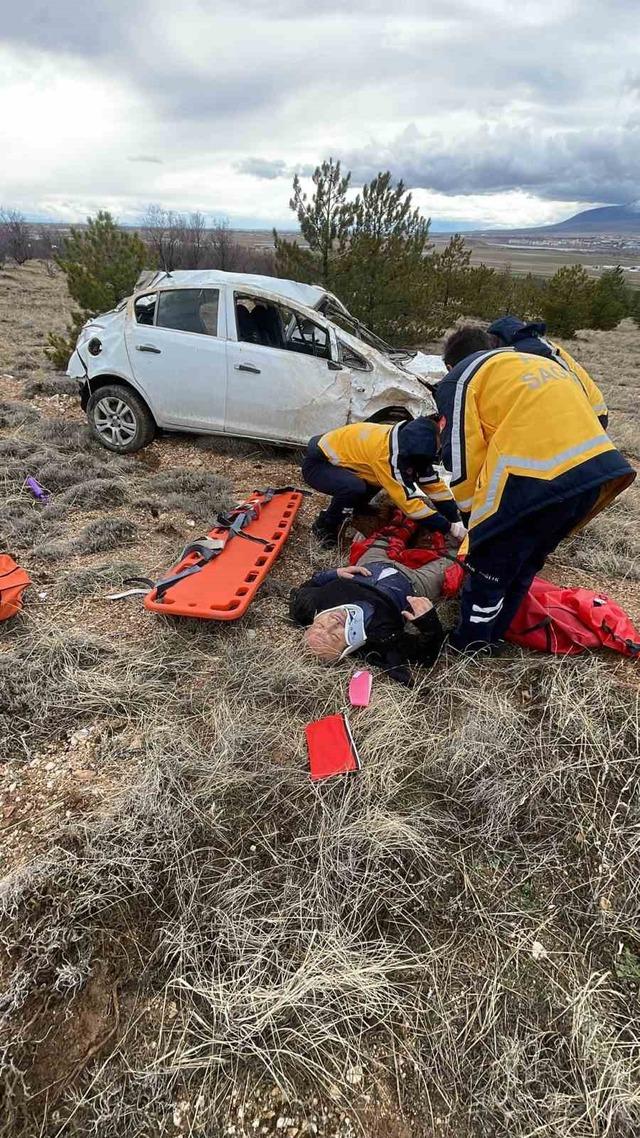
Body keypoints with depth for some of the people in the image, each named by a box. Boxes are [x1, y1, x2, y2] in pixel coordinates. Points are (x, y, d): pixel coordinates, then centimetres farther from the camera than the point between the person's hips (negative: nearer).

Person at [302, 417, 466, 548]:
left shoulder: (408, 444, -10)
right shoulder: (387, 454, -35)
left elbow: (435, 484, -4)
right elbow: (409, 503, -33)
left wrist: (457, 521, -10)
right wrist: (451, 528, -28)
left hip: (338, 453, 8)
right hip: (317, 464, -8)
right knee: (355, 488, -32)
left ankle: (358, 508, 16)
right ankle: (323, 525, -8)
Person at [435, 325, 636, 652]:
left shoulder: (460, 378, 12)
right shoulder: (539, 364, 33)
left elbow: (462, 455, 3)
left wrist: (472, 512, 17)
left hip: (532, 481, -8)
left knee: (488, 569, 12)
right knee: (524, 565, 25)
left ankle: (469, 649, 28)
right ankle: (492, 637, 41)